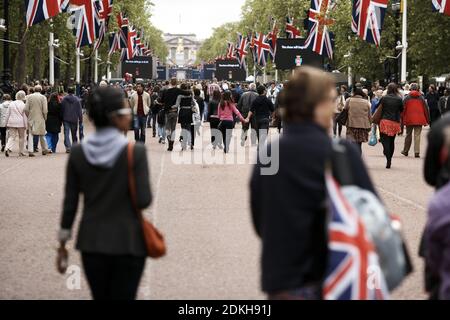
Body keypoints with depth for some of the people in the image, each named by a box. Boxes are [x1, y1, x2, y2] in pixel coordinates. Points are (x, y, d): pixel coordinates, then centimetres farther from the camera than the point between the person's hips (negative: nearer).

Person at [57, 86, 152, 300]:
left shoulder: (78, 153, -3)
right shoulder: (135, 152, -14)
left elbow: (70, 202, 1)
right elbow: (144, 200, -15)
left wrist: (62, 244, 9)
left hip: (91, 242, 4)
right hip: (128, 242, -4)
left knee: (100, 298, 16)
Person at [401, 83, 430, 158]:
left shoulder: (407, 98, 0)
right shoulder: (421, 98, 2)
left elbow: (403, 109, -2)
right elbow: (426, 109, 5)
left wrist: (402, 119, 4)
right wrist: (427, 120, 11)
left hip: (409, 119, 0)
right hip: (419, 120, 0)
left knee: (408, 135, 13)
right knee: (417, 135, 0)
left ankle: (406, 151, 21)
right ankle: (417, 152, -7)